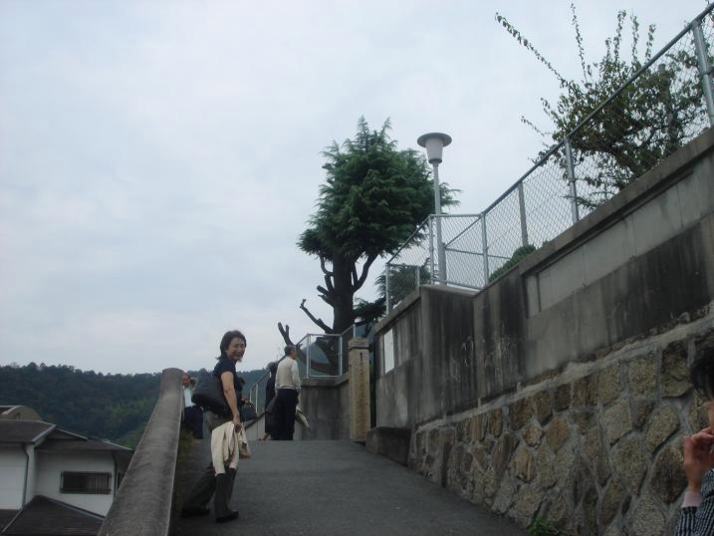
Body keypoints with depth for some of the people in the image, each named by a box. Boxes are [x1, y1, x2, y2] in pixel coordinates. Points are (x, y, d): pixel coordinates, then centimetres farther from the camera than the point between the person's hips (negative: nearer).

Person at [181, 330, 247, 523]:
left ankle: (192, 505, 18)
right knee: (227, 465, 0)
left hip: (217, 416, 10)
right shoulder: (227, 364, -13)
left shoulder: (224, 364, 17)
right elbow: (228, 388, -31)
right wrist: (236, 415, -36)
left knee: (217, 466, 15)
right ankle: (222, 511, 8)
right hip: (223, 418, -10)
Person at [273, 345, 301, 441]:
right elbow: (295, 378, -16)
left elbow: (277, 380, 14)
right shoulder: (293, 362, -7)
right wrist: (298, 389, -2)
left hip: (280, 391, 7)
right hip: (290, 392, -7)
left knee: (280, 418, 7)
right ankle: (288, 439, -7)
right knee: (289, 418, -5)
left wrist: (278, 391, 19)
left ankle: (279, 437, 8)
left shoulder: (280, 363, 14)